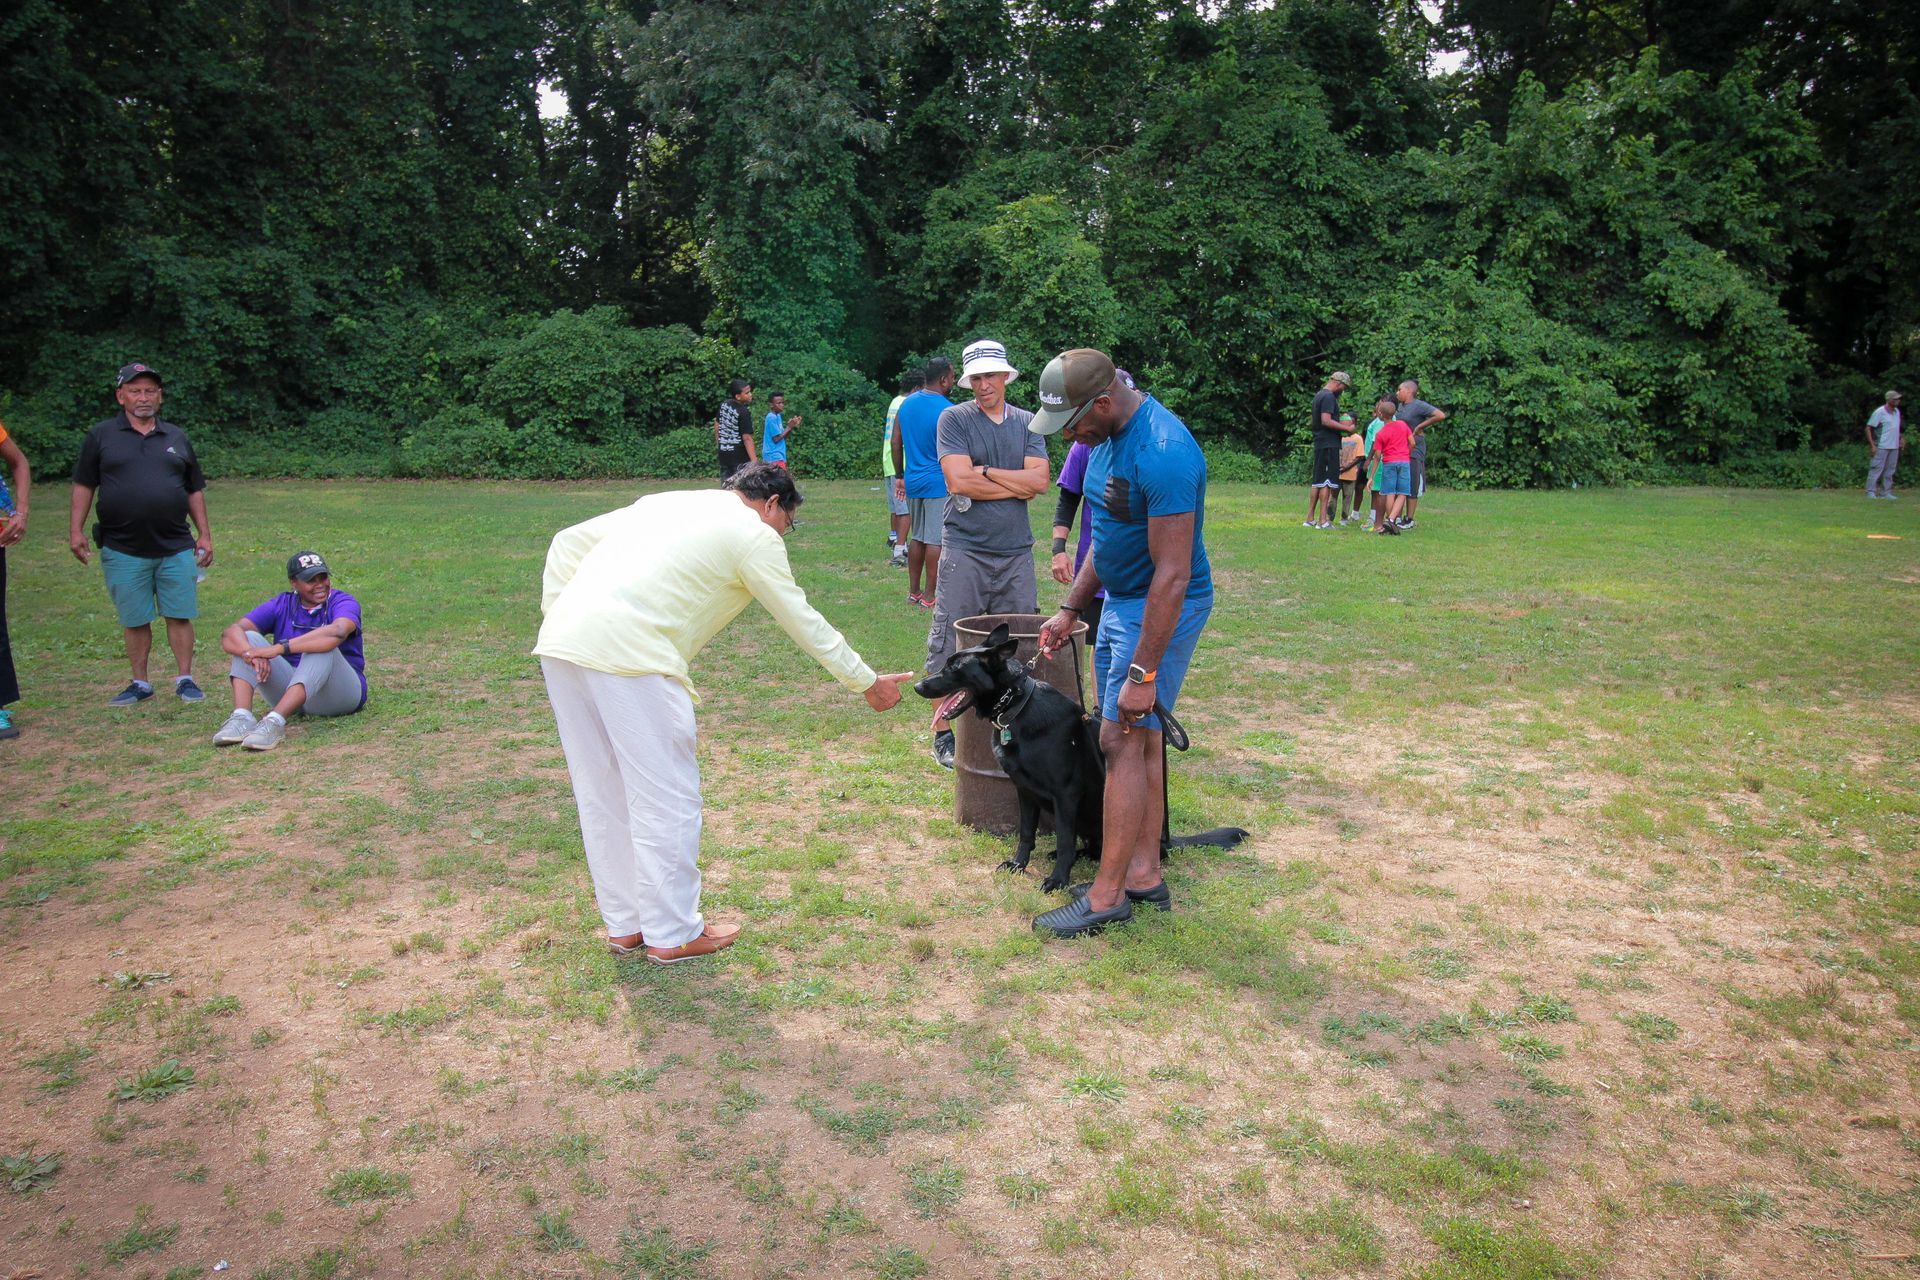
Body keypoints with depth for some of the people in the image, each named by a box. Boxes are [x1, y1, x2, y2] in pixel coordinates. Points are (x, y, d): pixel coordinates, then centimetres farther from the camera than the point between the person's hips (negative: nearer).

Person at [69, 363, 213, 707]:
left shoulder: (177, 438, 11)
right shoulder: (101, 436, 5)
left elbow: (195, 490, 14)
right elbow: (84, 485, 7)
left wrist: (205, 534, 9)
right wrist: (76, 530, -1)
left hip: (176, 547, 1)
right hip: (123, 551, -1)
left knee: (180, 615, 1)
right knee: (134, 620, 7)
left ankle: (185, 678, 11)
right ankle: (139, 683, 18)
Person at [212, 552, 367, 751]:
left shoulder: (343, 602, -7)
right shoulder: (281, 606, 5)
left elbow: (337, 632, -34)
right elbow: (230, 633, -9)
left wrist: (279, 648, -39)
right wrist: (252, 653, -32)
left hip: (342, 692, -4)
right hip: (291, 693, 4)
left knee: (322, 647, -31)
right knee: (248, 639, -9)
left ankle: (275, 722, -46)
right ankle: (241, 718, -30)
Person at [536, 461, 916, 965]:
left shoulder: (664, 502, 28)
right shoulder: (753, 533, 6)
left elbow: (567, 543, 24)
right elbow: (805, 623, 9)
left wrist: (557, 618, 20)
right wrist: (867, 683, 19)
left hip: (559, 645, 8)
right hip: (629, 658, -8)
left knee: (602, 798, 17)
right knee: (667, 800, 5)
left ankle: (625, 925, 30)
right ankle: (673, 934, 17)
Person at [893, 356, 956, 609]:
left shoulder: (906, 403, 7)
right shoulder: (947, 411, -14)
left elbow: (896, 443, 11)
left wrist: (900, 476, 19)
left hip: (913, 481, 7)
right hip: (939, 483, -7)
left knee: (917, 537, 15)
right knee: (936, 540, -2)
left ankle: (913, 591, 21)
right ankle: (930, 597, 1)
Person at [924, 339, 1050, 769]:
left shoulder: (1026, 423, 10)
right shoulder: (953, 419, -1)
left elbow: (1040, 479, -3)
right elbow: (959, 481, -13)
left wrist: (986, 472, -8)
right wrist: (1017, 486, -6)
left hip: (1016, 549, 4)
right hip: (964, 548, -4)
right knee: (950, 643, -2)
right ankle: (944, 732, 8)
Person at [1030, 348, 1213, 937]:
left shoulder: (1163, 453, -27)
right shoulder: (1109, 435, 4)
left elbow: (1172, 574, -27)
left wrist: (1143, 673, -25)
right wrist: (1070, 608, 16)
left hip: (1162, 609, -9)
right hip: (1119, 600, 9)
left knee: (1123, 741, -6)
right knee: (1140, 738, 13)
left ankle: (1107, 897, 4)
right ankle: (1144, 873, 24)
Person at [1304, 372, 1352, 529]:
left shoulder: (1319, 395, 18)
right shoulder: (1329, 397, -13)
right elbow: (1326, 421, -22)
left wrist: (1341, 428, 19)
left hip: (1319, 443, 10)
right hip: (1329, 444, -10)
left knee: (1316, 481, 11)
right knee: (1327, 481, -8)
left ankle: (1310, 519, 14)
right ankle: (1323, 520, -9)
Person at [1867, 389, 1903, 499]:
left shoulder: (1897, 411, 12)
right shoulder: (1880, 412, -10)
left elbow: (1898, 427, 25)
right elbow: (1868, 428, -10)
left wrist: (1902, 438, 11)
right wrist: (1872, 445, -14)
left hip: (1894, 447, 7)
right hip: (1882, 447, -7)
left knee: (1890, 471, 9)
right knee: (1876, 469, -7)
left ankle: (1886, 493, 13)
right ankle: (1870, 492, -4)